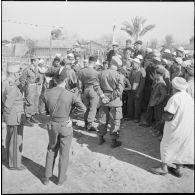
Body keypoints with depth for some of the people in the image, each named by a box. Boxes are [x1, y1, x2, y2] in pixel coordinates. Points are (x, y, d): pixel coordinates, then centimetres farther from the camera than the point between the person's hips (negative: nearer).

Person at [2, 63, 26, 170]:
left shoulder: (5, 83, 4)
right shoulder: (12, 87, -25)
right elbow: (7, 105, -24)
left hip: (9, 116, 10)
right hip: (15, 117, -10)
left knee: (10, 138, 22)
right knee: (16, 141, 4)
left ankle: (10, 158, 38)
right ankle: (14, 164, 18)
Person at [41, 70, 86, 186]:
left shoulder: (47, 93, -10)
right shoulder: (70, 95, -19)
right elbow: (83, 109, -20)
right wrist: (70, 111, -6)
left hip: (53, 125, 3)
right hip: (66, 126, -3)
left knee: (51, 151, 22)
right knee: (64, 153, 15)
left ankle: (47, 177, 31)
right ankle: (61, 179, 30)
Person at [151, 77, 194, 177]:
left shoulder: (175, 98, -20)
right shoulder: (189, 98, 4)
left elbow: (168, 116, -22)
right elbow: (188, 113, 10)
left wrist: (163, 115, -2)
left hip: (176, 128, -7)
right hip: (189, 129, 7)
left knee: (166, 146, 10)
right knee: (182, 147, 17)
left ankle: (164, 167, 20)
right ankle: (178, 168, 29)